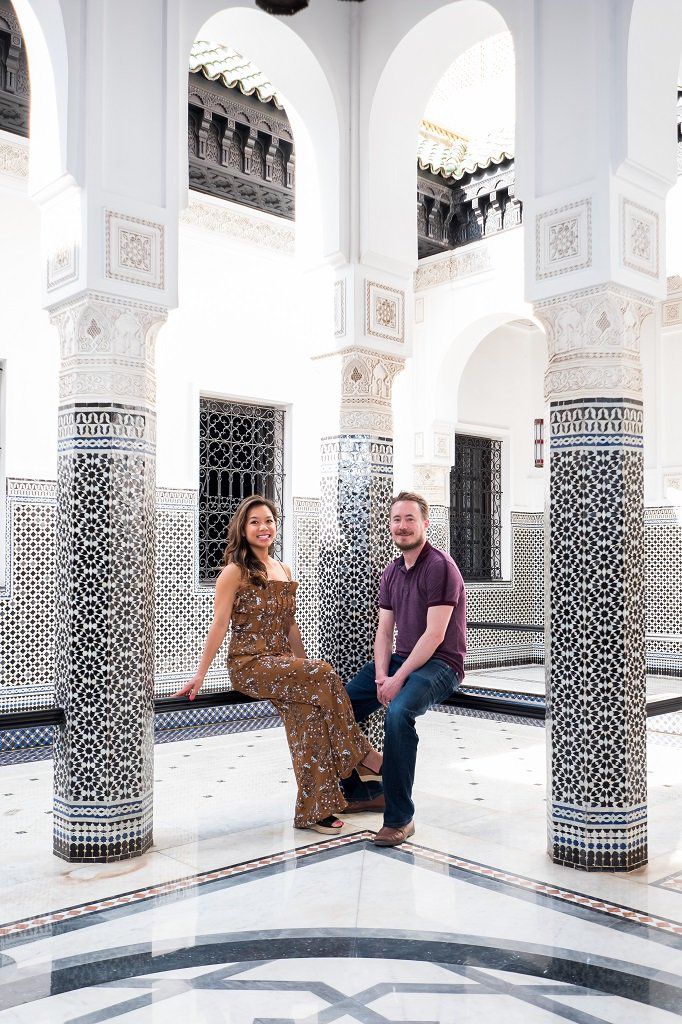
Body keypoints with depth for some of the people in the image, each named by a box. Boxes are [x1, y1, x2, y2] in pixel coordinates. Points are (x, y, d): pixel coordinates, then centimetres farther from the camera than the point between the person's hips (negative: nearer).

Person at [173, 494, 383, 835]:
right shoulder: (235, 571, -3)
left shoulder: (284, 571, 16)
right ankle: (359, 755, -9)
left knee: (310, 709, -17)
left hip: (281, 664, 6)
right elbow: (220, 624, -6)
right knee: (323, 674, -24)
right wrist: (200, 674, -9)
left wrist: (305, 665, 17)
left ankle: (314, 810, -6)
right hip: (249, 664, -6)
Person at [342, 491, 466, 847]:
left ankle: (399, 818, -22)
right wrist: (381, 675, -9)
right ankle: (363, 792, 15)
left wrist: (399, 678, -21)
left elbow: (434, 635, -20)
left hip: (439, 664, -8)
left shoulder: (440, 567, -14)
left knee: (398, 712, -34)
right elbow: (384, 632, 7)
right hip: (401, 659, 8)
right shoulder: (392, 573, 11)